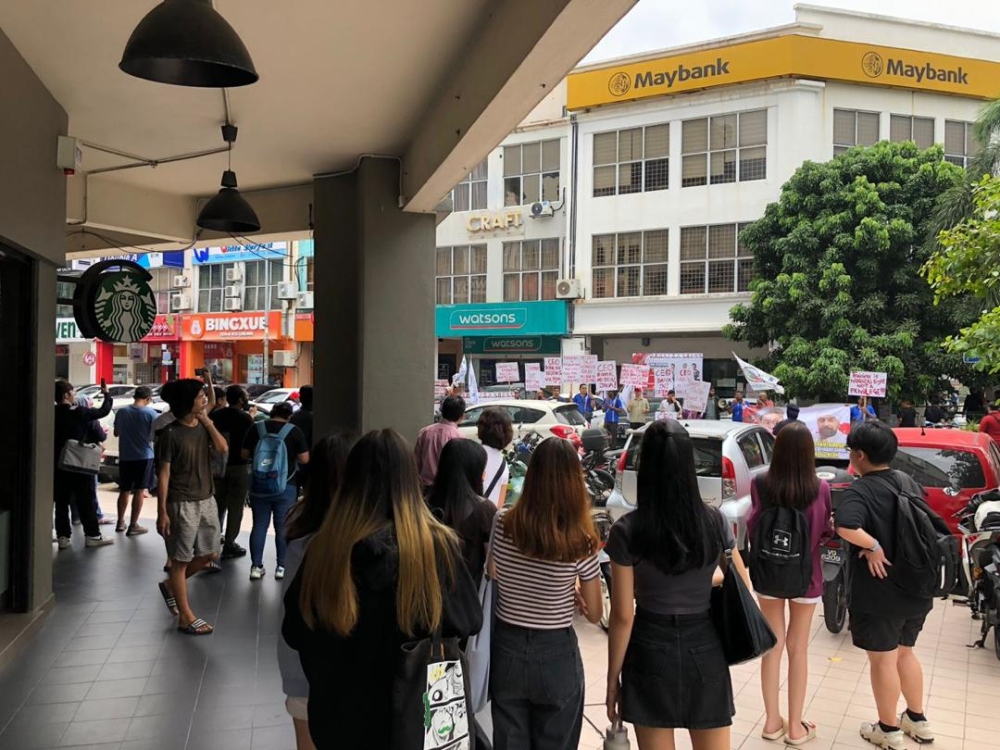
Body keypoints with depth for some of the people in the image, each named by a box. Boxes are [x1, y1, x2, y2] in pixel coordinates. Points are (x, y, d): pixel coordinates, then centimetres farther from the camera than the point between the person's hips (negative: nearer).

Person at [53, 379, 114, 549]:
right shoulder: (79, 412, -13)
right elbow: (103, 411, -2)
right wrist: (106, 394, 11)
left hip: (58, 465, 5)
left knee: (61, 502, 9)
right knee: (86, 501, 2)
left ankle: (63, 537, 12)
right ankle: (92, 535, 7)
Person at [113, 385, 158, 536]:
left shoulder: (122, 412, -1)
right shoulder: (150, 413, -12)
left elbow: (116, 433, 11)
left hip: (125, 456, 4)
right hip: (144, 456, -4)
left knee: (124, 490, 16)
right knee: (139, 491, 3)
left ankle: (120, 522, 23)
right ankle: (133, 526, 4)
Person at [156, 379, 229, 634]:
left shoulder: (203, 427, 7)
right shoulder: (171, 433, -13)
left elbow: (223, 448, -7)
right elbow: (163, 474, -12)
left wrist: (208, 422, -11)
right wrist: (162, 512, -14)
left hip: (207, 500, 7)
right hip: (182, 504, -7)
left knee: (209, 554, 15)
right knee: (181, 559, 4)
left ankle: (171, 585, 36)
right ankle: (186, 617, 12)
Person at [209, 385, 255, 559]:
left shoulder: (216, 415, 3)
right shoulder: (246, 418, -15)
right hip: (239, 466, -6)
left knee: (219, 503, 21)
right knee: (235, 507, 2)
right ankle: (229, 545, 5)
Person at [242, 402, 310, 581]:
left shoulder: (256, 429, -1)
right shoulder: (294, 431, -8)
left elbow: (245, 454, 6)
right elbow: (304, 459, -7)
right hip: (285, 487, -2)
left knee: (259, 526, 10)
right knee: (283, 527, 7)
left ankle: (256, 566, 12)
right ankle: (281, 567, 12)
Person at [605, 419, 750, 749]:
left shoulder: (627, 530, -16)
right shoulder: (715, 521, -8)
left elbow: (623, 616, -11)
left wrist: (613, 677, -1)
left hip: (652, 652, -2)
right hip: (705, 649, 2)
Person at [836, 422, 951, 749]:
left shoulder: (859, 491, -20)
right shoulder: (908, 482, 4)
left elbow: (846, 528, -40)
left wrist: (873, 547, -23)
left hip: (879, 592, -7)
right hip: (916, 588, 8)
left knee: (883, 661, 9)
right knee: (905, 653, 25)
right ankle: (917, 720, 38)